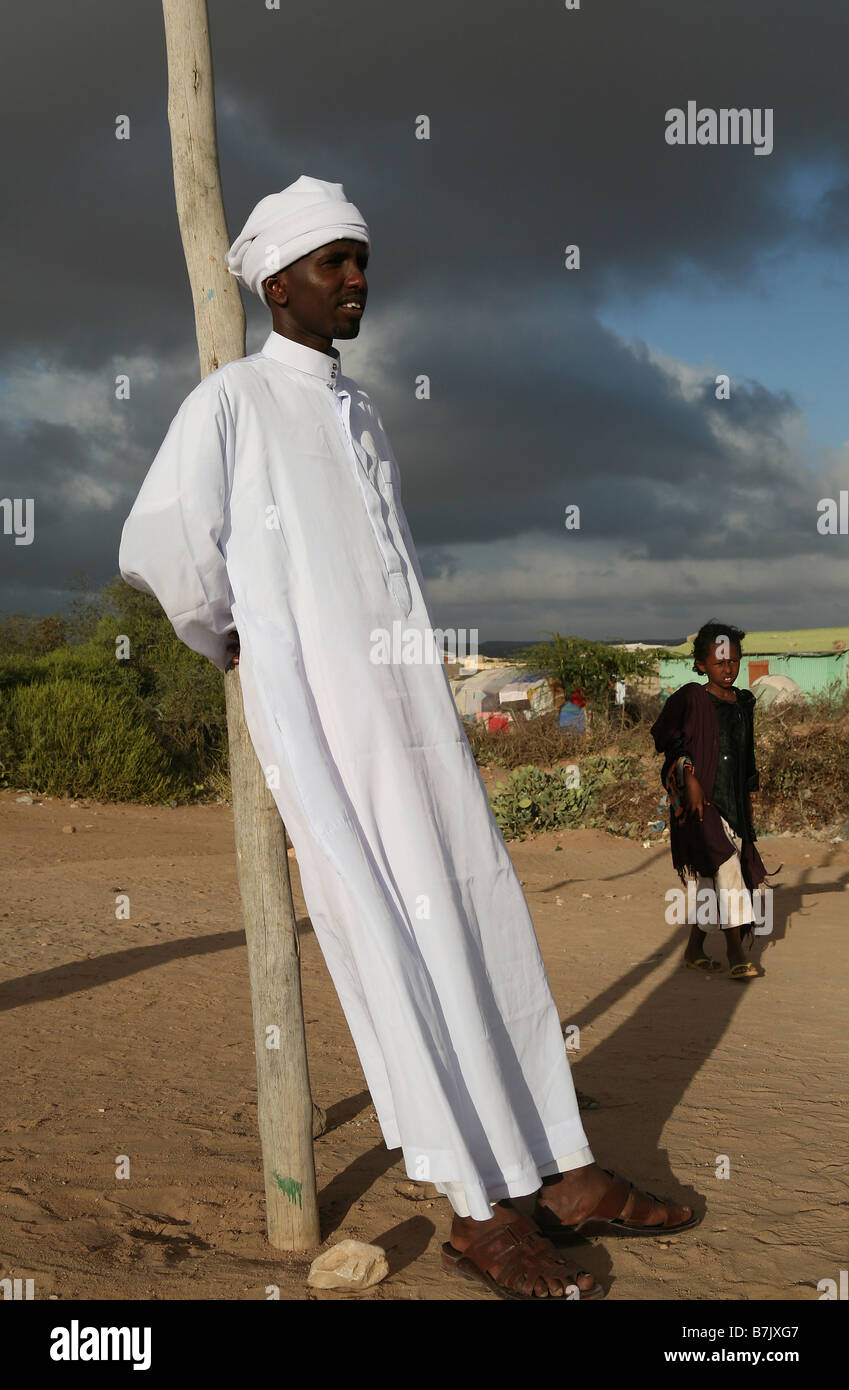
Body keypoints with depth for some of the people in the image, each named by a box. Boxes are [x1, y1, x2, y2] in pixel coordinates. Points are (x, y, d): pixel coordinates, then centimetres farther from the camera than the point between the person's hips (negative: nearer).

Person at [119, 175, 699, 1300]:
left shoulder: (363, 414, 23)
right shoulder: (231, 401, 1)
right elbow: (156, 546, -5)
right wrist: (232, 644, 7)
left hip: (410, 703, 7)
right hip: (314, 710, -7)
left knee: (487, 921, 2)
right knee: (393, 939, -11)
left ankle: (561, 1171, 8)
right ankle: (483, 1213, -6)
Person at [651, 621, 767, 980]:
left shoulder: (744, 703, 12)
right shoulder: (691, 699, -5)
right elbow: (667, 738, -5)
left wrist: (748, 801, 20)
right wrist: (688, 778, -14)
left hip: (731, 802, 6)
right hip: (698, 801, -6)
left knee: (708, 879, 10)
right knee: (727, 864, -20)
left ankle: (695, 950, 23)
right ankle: (735, 951, -17)